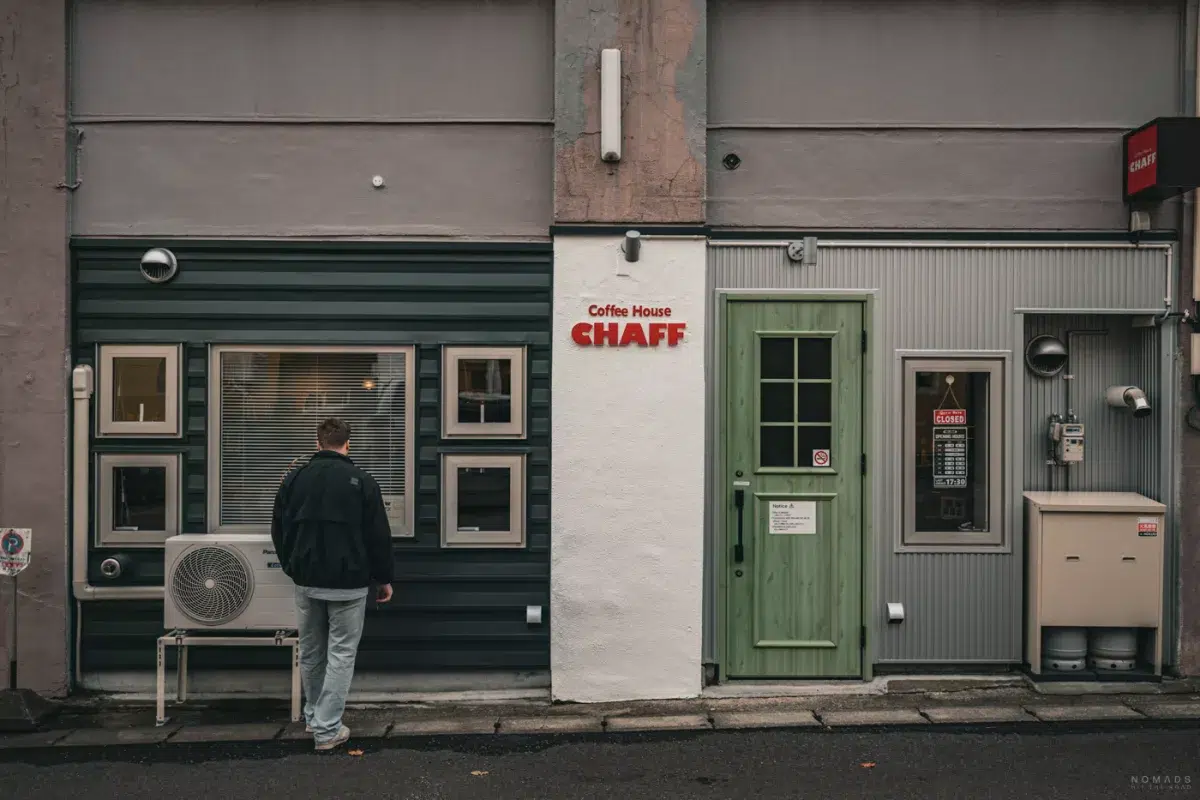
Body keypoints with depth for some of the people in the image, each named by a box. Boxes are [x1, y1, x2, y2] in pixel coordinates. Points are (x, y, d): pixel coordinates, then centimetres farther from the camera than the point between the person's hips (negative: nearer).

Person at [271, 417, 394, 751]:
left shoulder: (294, 478, 2)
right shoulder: (361, 480, -8)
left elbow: (279, 529, 9)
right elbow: (379, 535, -6)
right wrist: (384, 578, 5)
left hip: (307, 581, 4)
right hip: (348, 583, -4)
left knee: (310, 652, 18)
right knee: (340, 654, 3)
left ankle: (313, 717, 32)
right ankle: (327, 729, 2)